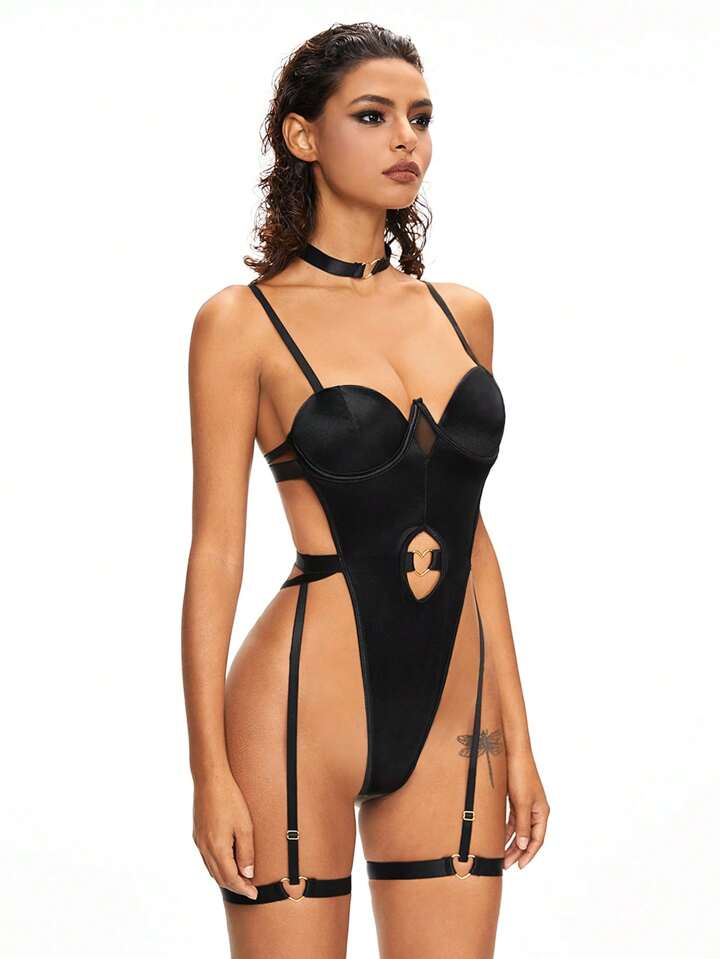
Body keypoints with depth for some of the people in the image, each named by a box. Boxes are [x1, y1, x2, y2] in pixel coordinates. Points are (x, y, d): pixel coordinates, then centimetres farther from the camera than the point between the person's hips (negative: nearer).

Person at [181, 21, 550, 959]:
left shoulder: (463, 313, 11)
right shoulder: (244, 323, -4)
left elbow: (469, 535, 14)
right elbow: (216, 551, -6)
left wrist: (516, 737, 11)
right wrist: (210, 769, -10)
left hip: (451, 720, 5)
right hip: (305, 706, -5)